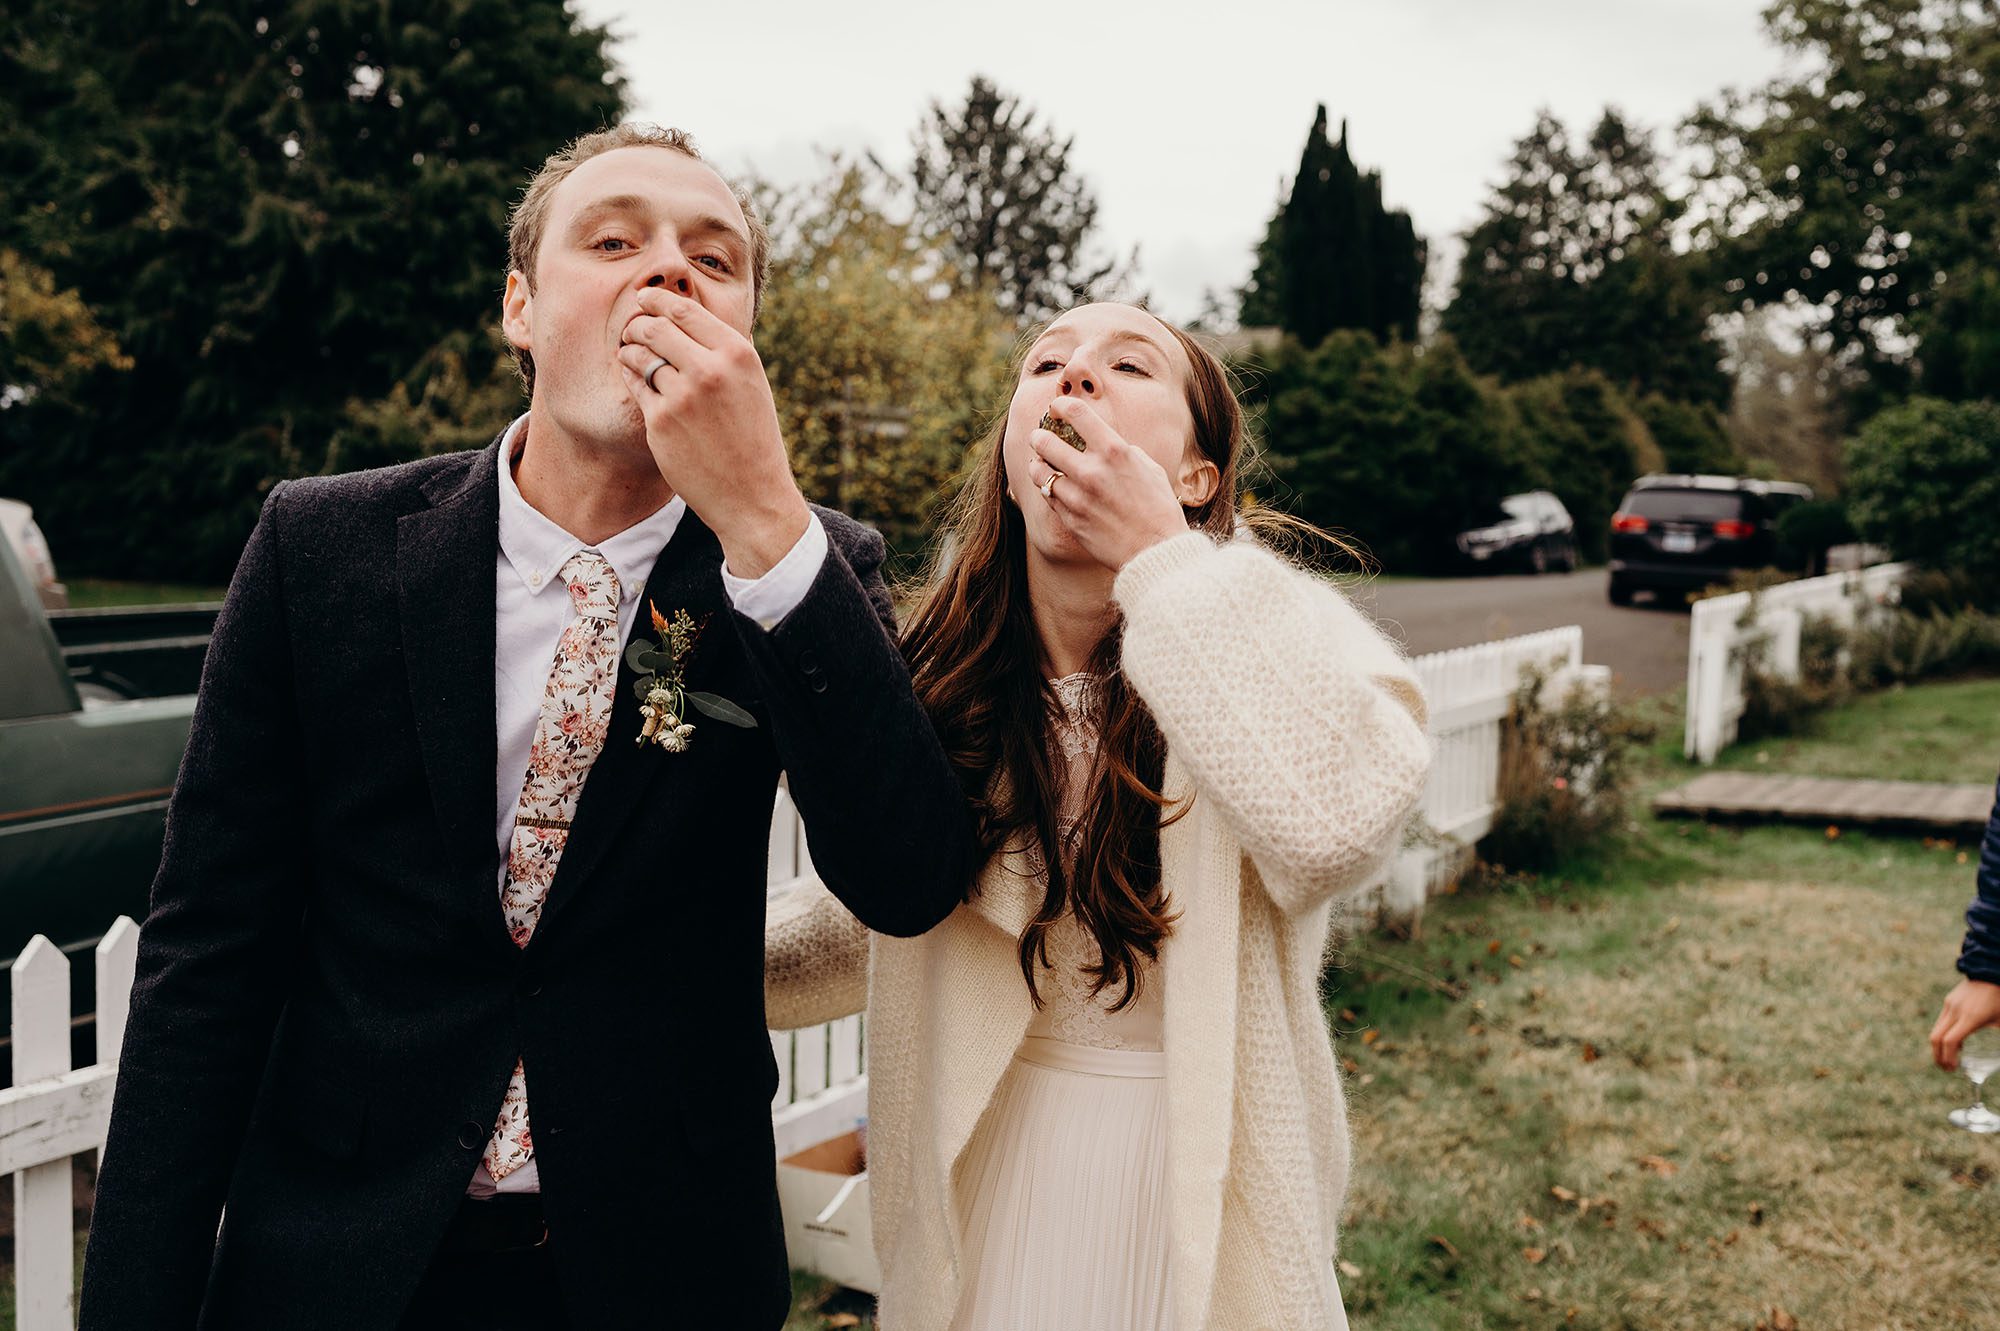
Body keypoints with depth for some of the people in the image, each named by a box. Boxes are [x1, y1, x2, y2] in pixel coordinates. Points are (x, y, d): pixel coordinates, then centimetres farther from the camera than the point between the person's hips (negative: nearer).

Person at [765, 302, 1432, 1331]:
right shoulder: (940, 669, -4)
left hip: (1209, 1194, -3)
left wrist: (1161, 556, -31)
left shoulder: (1275, 625, -16)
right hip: (988, 1183, 3)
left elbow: (1341, 817, -38)